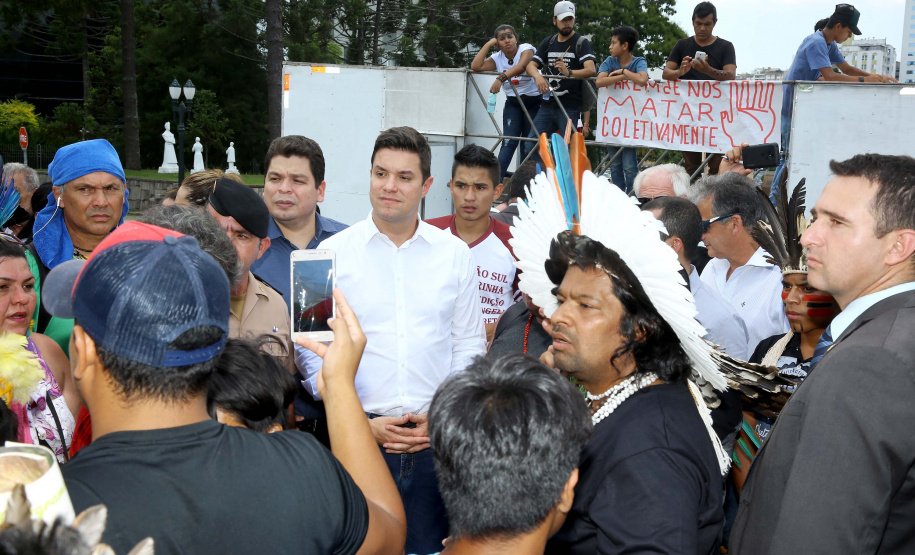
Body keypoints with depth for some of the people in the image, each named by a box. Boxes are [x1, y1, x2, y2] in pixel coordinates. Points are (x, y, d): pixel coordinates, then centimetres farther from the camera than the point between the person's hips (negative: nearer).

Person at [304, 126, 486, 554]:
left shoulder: (455, 254, 6)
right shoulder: (333, 253, 0)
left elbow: (469, 346, 9)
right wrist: (360, 423, -7)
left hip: (437, 436, 1)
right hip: (357, 433, -1)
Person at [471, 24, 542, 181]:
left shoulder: (526, 49, -11)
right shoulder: (498, 58, 2)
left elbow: (521, 66, -33)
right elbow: (476, 66, -11)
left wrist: (501, 78, -47)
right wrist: (488, 44, -9)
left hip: (534, 102, -3)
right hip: (513, 103, 3)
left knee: (529, 145, -2)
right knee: (509, 142, -11)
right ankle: (496, 180, -16)